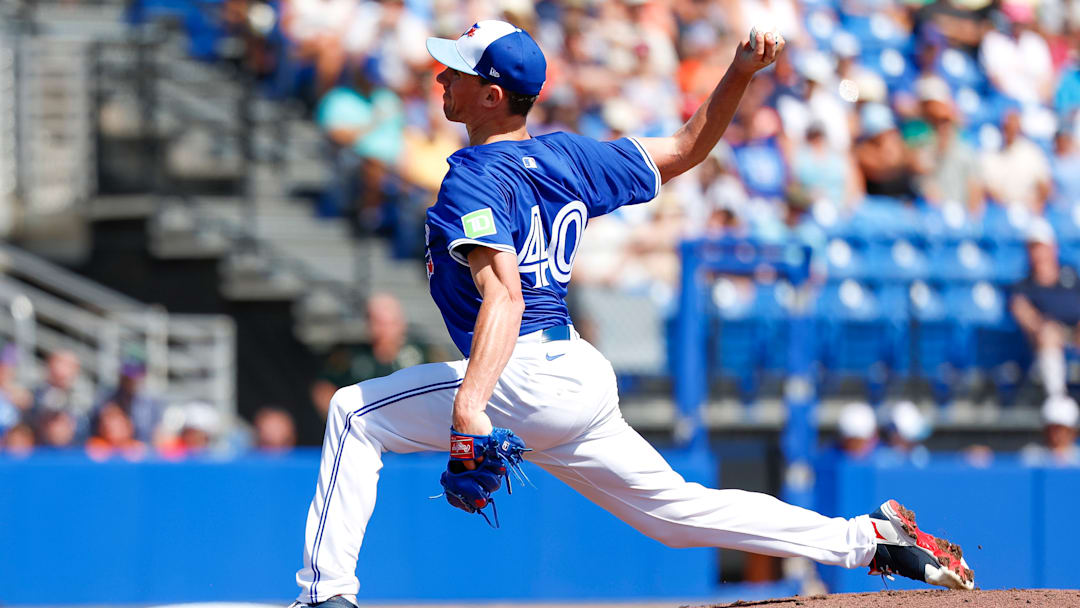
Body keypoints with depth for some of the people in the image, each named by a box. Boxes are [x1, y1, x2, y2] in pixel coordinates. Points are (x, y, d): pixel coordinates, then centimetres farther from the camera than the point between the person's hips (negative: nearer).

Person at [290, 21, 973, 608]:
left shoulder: (475, 177, -12)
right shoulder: (567, 156, 12)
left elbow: (504, 292, -28)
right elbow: (686, 148, 18)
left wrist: (468, 407, -40)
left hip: (527, 377, -9)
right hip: (587, 376, 9)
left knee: (355, 413, -1)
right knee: (677, 510, 16)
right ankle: (867, 539, 12)